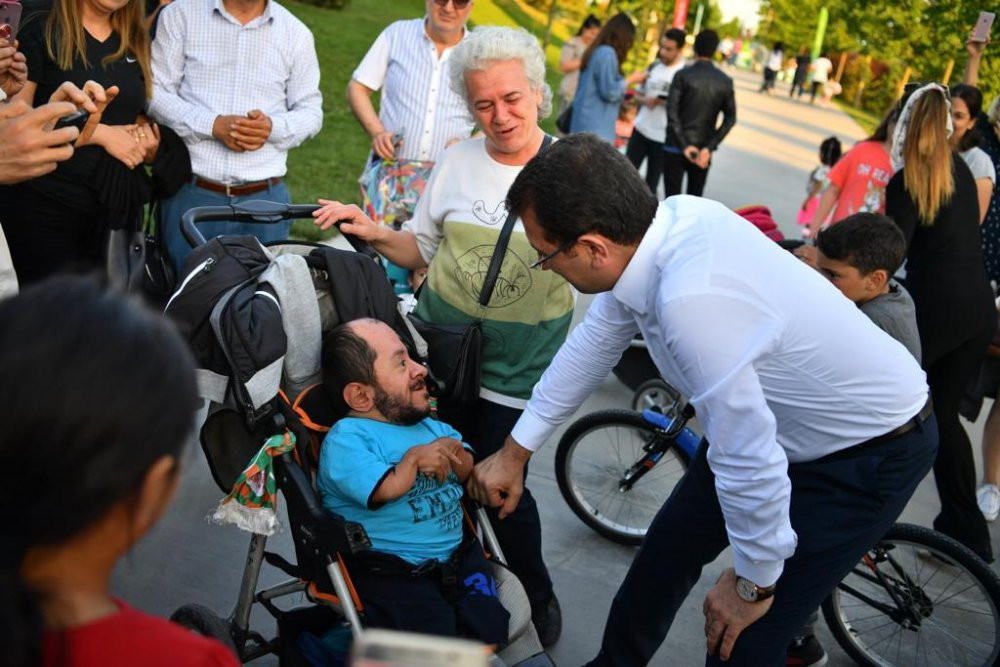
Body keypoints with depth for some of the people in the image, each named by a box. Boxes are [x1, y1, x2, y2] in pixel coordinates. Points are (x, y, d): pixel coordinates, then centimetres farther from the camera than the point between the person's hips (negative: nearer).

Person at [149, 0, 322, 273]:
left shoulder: (296, 33, 7)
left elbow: (310, 110, 10)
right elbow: (154, 90, 0)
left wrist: (273, 128, -12)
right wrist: (213, 125, -16)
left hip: (265, 199, 1)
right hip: (190, 194, -1)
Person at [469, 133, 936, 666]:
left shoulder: (692, 302, -41)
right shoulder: (670, 217, -16)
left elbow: (750, 465, -34)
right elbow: (596, 339, -2)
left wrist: (754, 584, -14)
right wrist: (515, 452, 8)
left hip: (868, 452, -8)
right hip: (777, 415, 8)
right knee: (666, 552, 17)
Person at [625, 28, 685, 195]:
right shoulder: (654, 66, 8)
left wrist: (665, 102, -23)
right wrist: (645, 100, -8)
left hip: (664, 137, -5)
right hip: (641, 129, 5)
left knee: (651, 183, 4)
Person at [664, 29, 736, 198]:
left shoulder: (682, 75, -7)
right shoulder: (725, 81, 3)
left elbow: (672, 113, -15)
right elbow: (730, 119, -3)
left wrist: (684, 145, -15)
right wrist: (709, 147, -6)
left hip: (676, 147, -3)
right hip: (703, 150, 3)